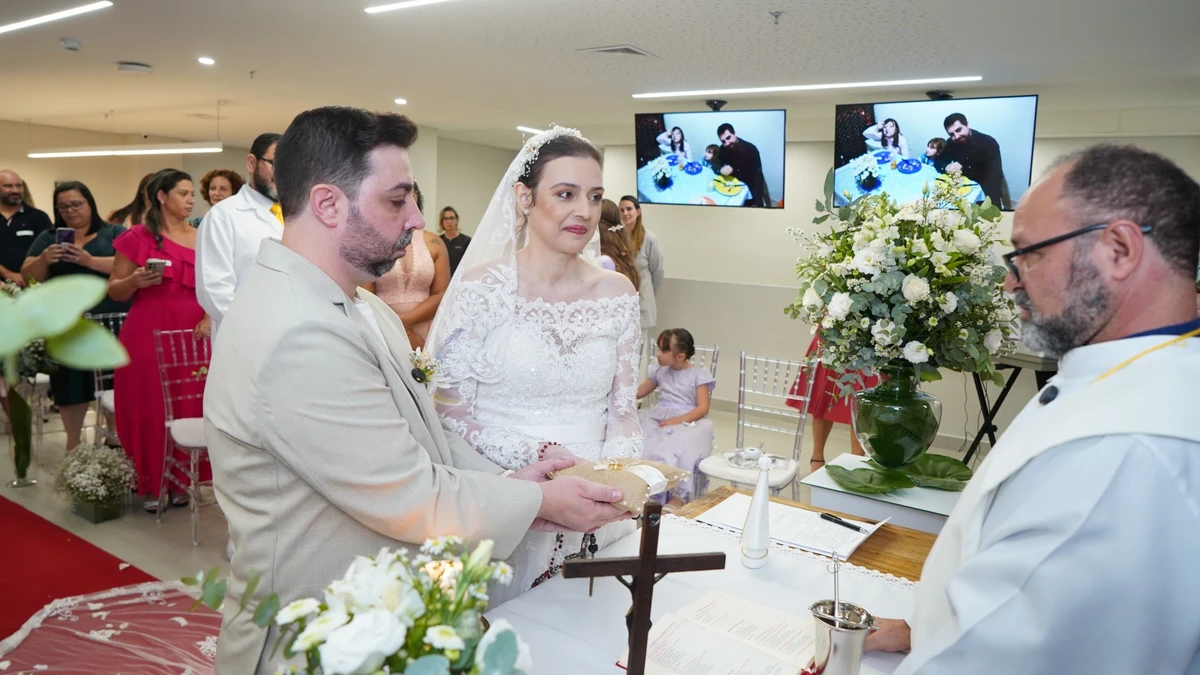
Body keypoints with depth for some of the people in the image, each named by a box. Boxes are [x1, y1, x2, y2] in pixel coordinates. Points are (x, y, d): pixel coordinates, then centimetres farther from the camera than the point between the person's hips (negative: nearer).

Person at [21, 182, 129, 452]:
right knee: (72, 385, 5)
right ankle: (73, 444, 16)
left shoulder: (114, 233, 5)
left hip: (109, 323, -3)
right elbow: (28, 276, 8)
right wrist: (43, 260, -12)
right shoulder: (48, 238, 14)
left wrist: (90, 260, -21)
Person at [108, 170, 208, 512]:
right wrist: (135, 281, -17)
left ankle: (181, 481, 18)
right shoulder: (137, 237, 0)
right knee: (149, 408, 2)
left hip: (192, 336, 3)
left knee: (189, 408, 4)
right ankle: (151, 485, 15)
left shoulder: (202, 238, 9)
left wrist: (210, 318, -6)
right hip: (148, 337, -2)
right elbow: (115, 291, 3)